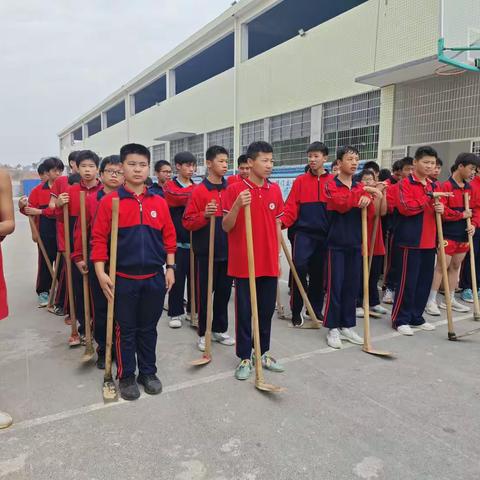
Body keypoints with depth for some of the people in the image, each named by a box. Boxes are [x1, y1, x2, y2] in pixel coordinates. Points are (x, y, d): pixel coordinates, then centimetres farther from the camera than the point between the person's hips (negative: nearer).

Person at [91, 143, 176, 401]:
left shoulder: (159, 202, 3)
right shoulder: (109, 201, -5)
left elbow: (169, 237, 7)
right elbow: (99, 239, -5)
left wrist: (170, 267, 4)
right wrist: (101, 273, -10)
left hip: (154, 277, 3)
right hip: (123, 278, -2)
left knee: (148, 328, 15)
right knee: (125, 330, 10)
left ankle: (148, 372, 31)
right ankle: (126, 376, 26)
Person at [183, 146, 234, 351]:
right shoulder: (199, 191, -6)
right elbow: (188, 222, -8)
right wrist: (204, 215, -23)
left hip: (227, 251, 4)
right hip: (205, 252, -4)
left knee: (224, 292, 12)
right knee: (204, 293, 5)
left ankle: (220, 330, 27)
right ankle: (203, 333, 19)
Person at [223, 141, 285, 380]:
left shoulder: (275, 190, 6)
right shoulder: (235, 189, -7)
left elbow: (277, 225, 12)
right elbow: (226, 227, -7)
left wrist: (278, 258, 11)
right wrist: (237, 205, -25)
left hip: (269, 263, 4)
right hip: (243, 263, -4)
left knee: (267, 310, 14)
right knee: (244, 311, 7)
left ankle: (263, 353, 31)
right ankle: (244, 358, 21)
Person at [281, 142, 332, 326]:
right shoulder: (300, 181, 3)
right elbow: (291, 207, -3)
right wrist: (282, 221, -20)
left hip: (325, 234, 2)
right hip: (304, 232, -2)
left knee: (319, 273, 11)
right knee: (299, 267, -15)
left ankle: (316, 308, 28)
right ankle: (296, 310, 0)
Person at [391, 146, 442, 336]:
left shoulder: (433, 186, 17)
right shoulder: (406, 183, -7)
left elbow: (437, 208, 23)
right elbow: (405, 208, -19)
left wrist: (441, 209, 1)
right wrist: (428, 199, -19)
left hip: (429, 241, 8)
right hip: (411, 239, -8)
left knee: (425, 280, 11)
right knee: (408, 280, -4)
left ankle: (416, 317, 24)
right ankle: (400, 319, 6)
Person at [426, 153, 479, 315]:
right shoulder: (446, 186, -12)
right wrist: (462, 214, -15)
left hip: (464, 234, 8)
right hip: (448, 234, -8)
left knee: (456, 266, 13)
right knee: (441, 266, -5)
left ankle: (451, 299, 23)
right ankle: (431, 301, 2)